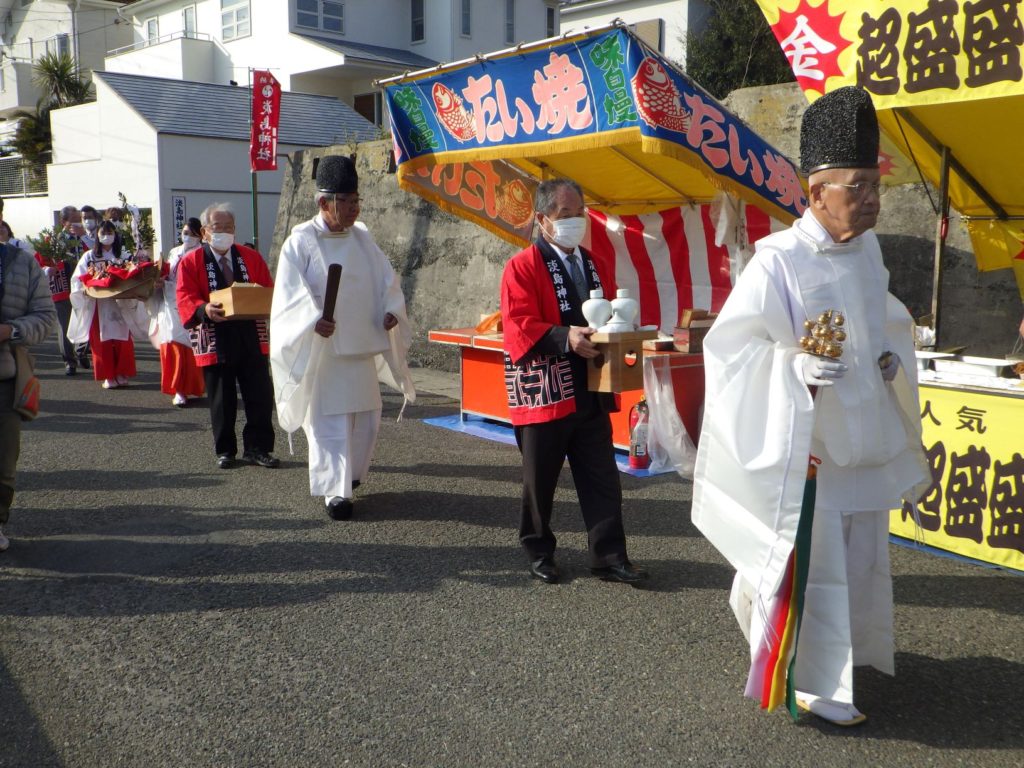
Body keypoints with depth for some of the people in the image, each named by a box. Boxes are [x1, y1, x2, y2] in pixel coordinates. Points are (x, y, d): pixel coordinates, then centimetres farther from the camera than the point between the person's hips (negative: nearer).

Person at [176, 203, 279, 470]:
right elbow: (185, 299, -7)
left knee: (261, 397, 2)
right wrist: (204, 309, -28)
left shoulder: (251, 257, 10)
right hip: (215, 340, -2)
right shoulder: (190, 262, 1)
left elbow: (268, 290, 10)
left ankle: (257, 448, 15)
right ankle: (225, 450, 20)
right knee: (222, 402, 5)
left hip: (252, 337, 3)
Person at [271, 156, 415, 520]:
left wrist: (391, 310, -7)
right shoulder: (301, 242, -6)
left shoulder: (362, 238, 9)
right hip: (319, 350, -5)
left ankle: (350, 473, 34)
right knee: (329, 420, -6)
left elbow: (386, 280, 11)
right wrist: (314, 319, -29)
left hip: (361, 345, 6)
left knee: (366, 416, 12)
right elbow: (291, 292, -12)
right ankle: (336, 491, 0)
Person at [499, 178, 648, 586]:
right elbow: (519, 325, -16)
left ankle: (609, 556, 13)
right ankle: (538, 552, 25)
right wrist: (564, 337, -28)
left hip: (590, 394, 6)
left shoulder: (591, 263, 14)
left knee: (602, 479, 6)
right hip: (544, 392, -6)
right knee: (540, 481, 8)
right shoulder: (522, 266, -7)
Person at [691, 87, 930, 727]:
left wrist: (890, 357, 1)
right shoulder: (778, 261, -18)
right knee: (812, 565, 1)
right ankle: (813, 684, 17)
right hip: (803, 444, -7)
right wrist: (796, 367, -27)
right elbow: (729, 346, -15)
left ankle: (848, 647, 43)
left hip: (864, 438, 7)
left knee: (860, 558, 19)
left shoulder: (867, 249, 5)